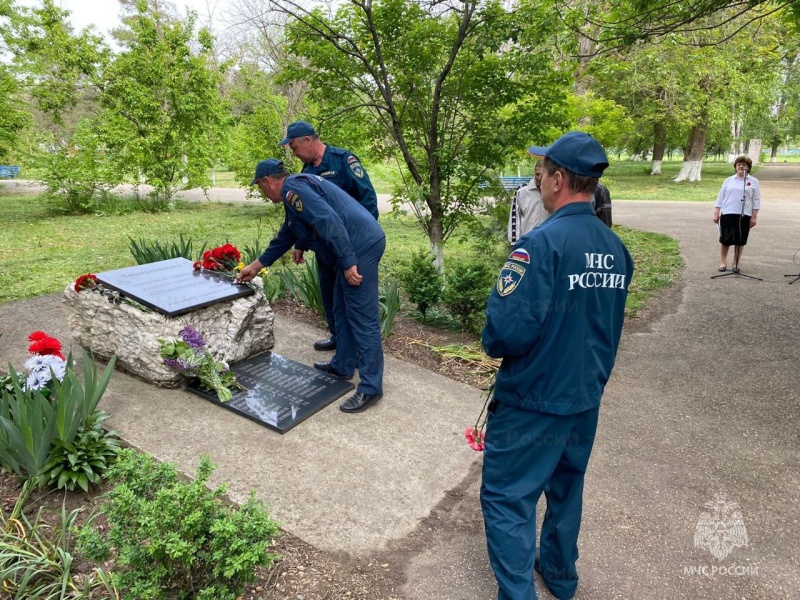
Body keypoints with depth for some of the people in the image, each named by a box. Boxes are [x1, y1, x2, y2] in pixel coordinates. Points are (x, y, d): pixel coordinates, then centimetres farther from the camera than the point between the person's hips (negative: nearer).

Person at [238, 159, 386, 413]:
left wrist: (347, 263, -20)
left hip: (361, 247, -11)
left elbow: (330, 222, -21)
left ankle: (371, 388, 1)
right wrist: (256, 265, 40)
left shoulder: (293, 189, -8)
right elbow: (285, 236, 35)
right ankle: (342, 365, 33)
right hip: (359, 246, 11)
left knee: (363, 319, -6)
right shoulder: (296, 189, 26)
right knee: (343, 310, 20)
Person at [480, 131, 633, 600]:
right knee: (566, 487, 25)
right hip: (587, 395, 8)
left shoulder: (543, 242, -23)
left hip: (533, 400, -7)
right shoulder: (616, 248, 0)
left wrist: (493, 344, -7)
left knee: (507, 498, 8)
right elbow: (608, 324, 10)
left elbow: (508, 328, -29)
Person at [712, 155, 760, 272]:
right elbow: (720, 197, 8)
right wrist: (716, 213, 2)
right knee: (725, 240, 2)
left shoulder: (753, 182, 5)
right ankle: (723, 262, 14)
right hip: (728, 214, 1)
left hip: (744, 215, 0)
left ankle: (736, 263, 15)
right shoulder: (728, 180, 9)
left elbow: (756, 201, 3)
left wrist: (754, 217, -3)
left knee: (740, 241, 5)